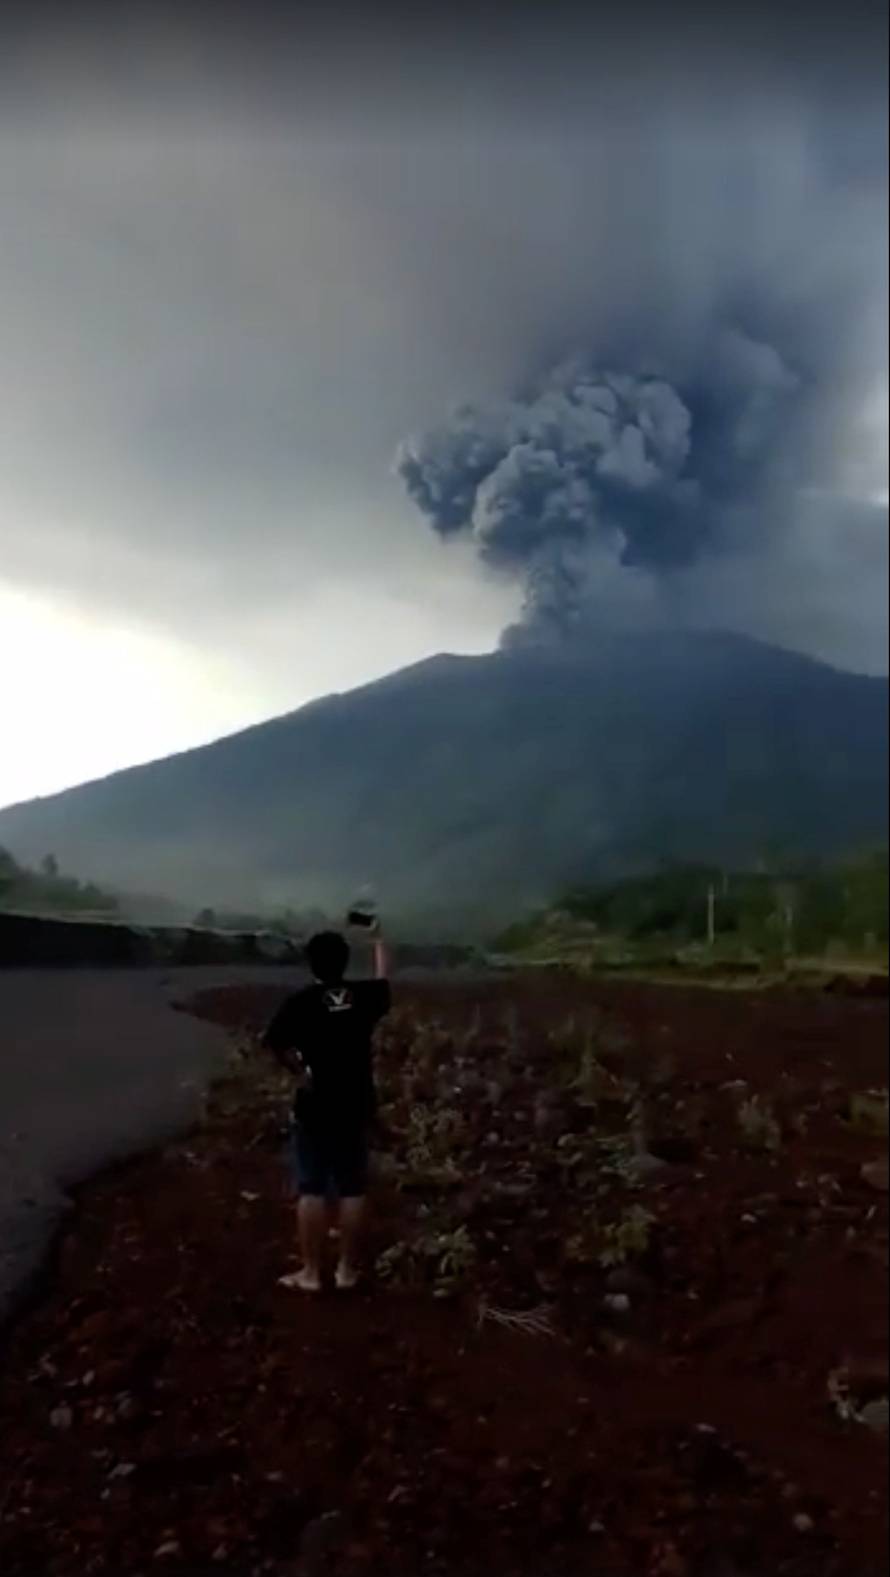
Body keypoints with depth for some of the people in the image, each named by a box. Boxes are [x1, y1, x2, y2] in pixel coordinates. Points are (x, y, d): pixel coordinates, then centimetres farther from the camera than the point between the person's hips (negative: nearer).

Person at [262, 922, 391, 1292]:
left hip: (315, 1108, -3)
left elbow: (275, 1041, -26)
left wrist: (299, 1071, -10)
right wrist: (377, 938, 35)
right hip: (356, 1107, 3)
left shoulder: (301, 1001, -11)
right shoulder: (365, 996, -2)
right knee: (353, 1190, 10)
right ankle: (347, 1270, 18)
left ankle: (310, 1272, 12)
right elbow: (384, 978, 21)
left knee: (312, 1190, 6)